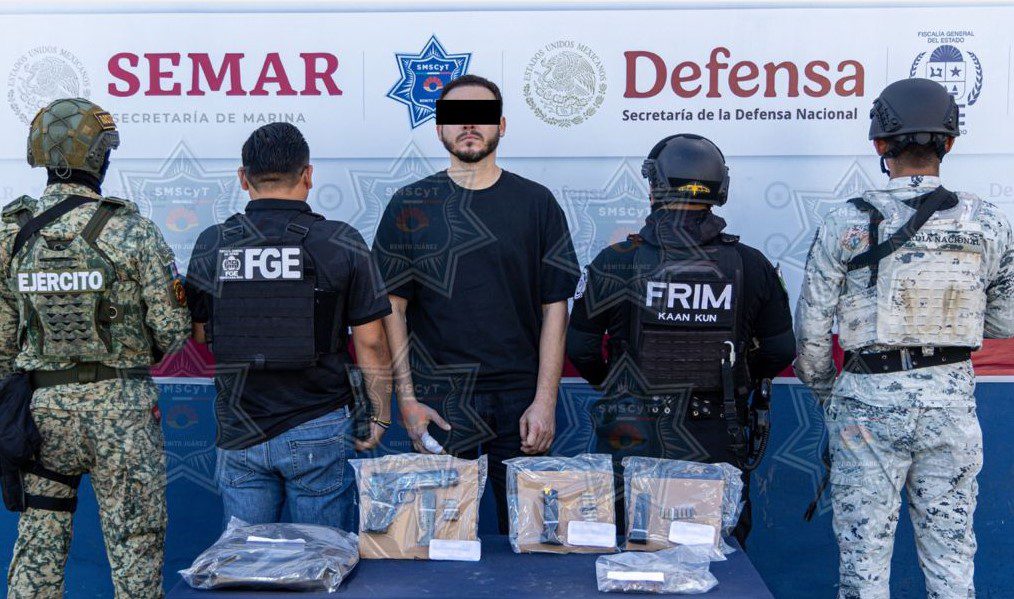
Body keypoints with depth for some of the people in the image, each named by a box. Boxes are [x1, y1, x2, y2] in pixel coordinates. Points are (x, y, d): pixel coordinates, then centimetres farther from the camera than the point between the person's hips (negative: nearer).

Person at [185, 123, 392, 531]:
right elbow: (369, 342, -7)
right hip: (318, 429, -2)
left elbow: (199, 336, 7)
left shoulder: (211, 246, -2)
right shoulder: (342, 244, -8)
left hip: (239, 432, 2)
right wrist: (380, 413, 4)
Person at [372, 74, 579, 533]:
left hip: (521, 397, 1)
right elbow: (392, 307, 3)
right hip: (439, 398, 0)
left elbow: (554, 307, 3)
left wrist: (545, 400, -4)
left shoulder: (537, 203, 5)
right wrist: (406, 399, -4)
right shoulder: (410, 206, 4)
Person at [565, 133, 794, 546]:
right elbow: (779, 352, 5)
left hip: (633, 443, -1)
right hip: (716, 446, 1)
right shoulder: (750, 265, -5)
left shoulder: (615, 263, -10)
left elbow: (580, 349, -2)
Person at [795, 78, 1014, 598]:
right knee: (951, 547, 16)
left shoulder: (845, 226, -10)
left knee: (864, 549, 10)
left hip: (870, 399, -2)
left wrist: (824, 393, 11)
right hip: (952, 398, 3)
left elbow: (811, 330, -6)